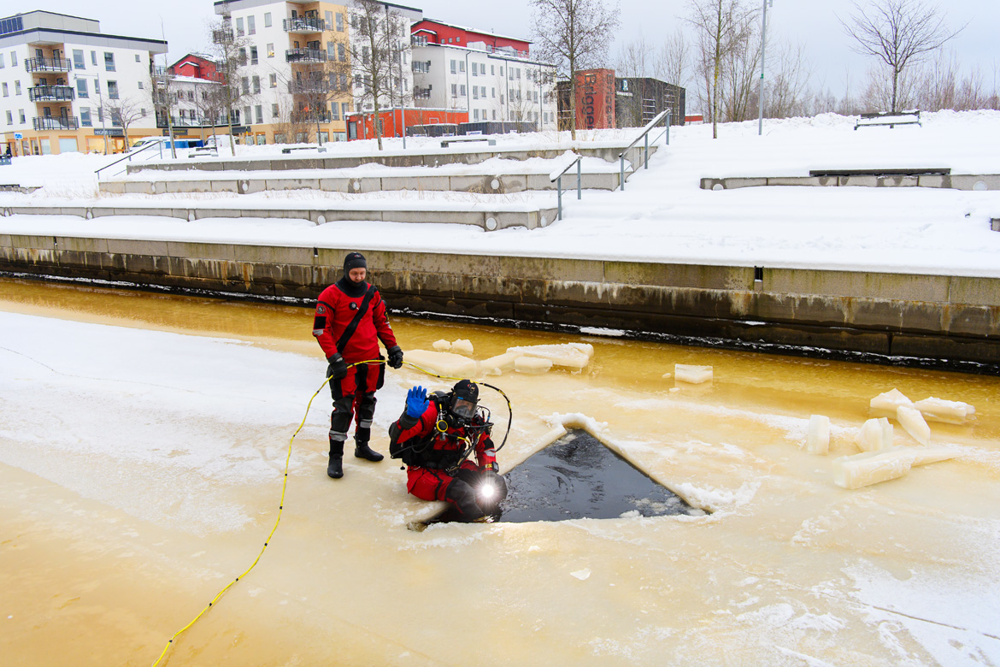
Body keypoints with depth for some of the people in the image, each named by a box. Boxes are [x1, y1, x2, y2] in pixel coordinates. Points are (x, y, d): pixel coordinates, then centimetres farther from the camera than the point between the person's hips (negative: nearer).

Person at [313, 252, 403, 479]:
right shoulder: (331, 295, -11)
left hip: (371, 359, 6)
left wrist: (393, 348, 9)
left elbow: (381, 322, 15)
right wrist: (334, 357, -19)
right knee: (344, 407, -7)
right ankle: (335, 457, 4)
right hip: (345, 361, -5)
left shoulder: (372, 293, 5)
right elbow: (321, 329, -12)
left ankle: (362, 446, 31)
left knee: (367, 402, 15)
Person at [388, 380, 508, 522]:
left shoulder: (474, 419, -3)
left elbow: (485, 446, 12)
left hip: (454, 466, 7)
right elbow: (396, 436, -33)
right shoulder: (433, 411, -23)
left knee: (497, 484, -9)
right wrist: (411, 416, -53)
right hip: (423, 472, -6)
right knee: (462, 492, -31)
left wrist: (489, 472, -4)